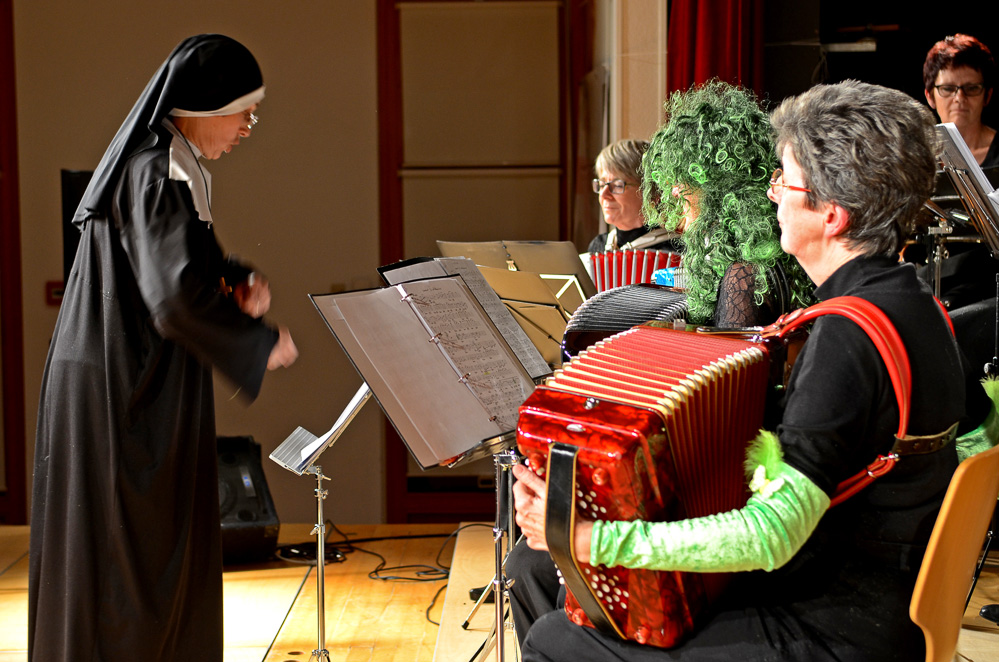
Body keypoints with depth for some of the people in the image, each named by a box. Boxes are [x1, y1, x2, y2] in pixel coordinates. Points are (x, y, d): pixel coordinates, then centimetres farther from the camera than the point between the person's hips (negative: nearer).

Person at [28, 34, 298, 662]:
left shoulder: (174, 165, 11)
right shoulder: (156, 175, -20)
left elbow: (187, 260, 23)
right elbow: (178, 292, -29)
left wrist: (242, 281, 3)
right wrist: (262, 342, -16)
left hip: (142, 381, 10)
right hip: (125, 391, -10)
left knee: (164, 541, 17)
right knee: (127, 549, 0)